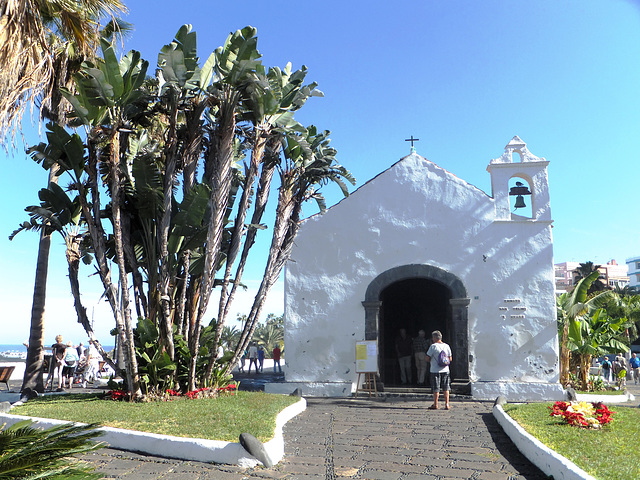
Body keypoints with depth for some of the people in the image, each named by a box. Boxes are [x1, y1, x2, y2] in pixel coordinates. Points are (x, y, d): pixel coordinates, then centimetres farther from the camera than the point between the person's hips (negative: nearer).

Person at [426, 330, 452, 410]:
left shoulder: (433, 346, -11)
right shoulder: (447, 346, 4)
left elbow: (428, 359, -10)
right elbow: (450, 359, 9)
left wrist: (431, 361, 11)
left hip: (435, 370, -4)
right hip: (445, 370, 4)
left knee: (436, 389, 3)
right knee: (446, 388, 11)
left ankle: (435, 405, 8)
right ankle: (447, 404, 12)